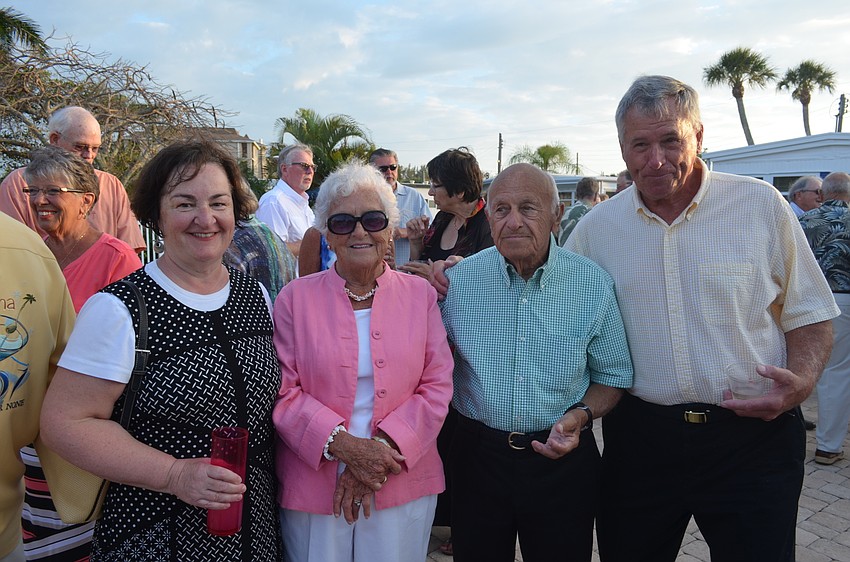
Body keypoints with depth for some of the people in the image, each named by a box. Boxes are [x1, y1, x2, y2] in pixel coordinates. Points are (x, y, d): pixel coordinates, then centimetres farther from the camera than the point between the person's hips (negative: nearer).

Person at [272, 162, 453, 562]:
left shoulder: (419, 295, 2)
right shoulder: (296, 297, 0)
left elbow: (437, 386, -1)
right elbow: (282, 391, -4)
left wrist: (380, 451, -13)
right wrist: (343, 445, -17)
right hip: (312, 489, 0)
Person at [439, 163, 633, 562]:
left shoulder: (594, 285, -7)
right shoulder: (459, 280, -6)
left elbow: (613, 376, 3)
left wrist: (580, 416, -13)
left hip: (563, 459, 0)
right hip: (478, 454, 1)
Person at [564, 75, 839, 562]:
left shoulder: (762, 205, -3)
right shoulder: (595, 228, 2)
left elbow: (809, 318, 3)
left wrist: (801, 382, -15)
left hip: (753, 435, -1)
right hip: (639, 439, 2)